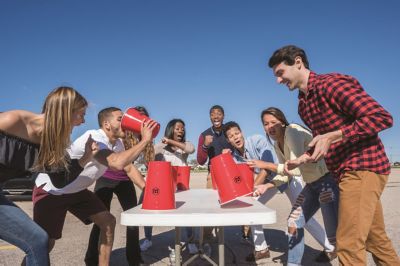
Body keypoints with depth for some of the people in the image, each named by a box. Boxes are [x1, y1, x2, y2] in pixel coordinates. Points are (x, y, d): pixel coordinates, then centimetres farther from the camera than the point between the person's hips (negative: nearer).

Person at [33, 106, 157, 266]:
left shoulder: (117, 143, -5)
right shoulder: (94, 138, -32)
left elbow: (129, 168, 4)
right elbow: (118, 163, -48)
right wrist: (145, 140, -39)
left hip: (76, 190, 8)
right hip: (50, 190, -8)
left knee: (108, 222, -1)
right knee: (46, 243, -2)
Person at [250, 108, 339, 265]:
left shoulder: (293, 132, -21)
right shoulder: (277, 144, 5)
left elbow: (296, 169, -29)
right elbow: (286, 173, 6)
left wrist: (266, 165, -23)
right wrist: (267, 186, -9)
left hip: (328, 180, -9)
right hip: (312, 184, 9)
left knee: (333, 230, -7)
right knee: (293, 223, 10)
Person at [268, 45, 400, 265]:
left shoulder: (331, 83, -14)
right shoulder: (303, 104, 13)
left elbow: (382, 118, -20)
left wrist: (332, 136, -25)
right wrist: (302, 159, 4)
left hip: (363, 167, -9)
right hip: (348, 171, 9)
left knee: (349, 245, -7)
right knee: (375, 240, 18)